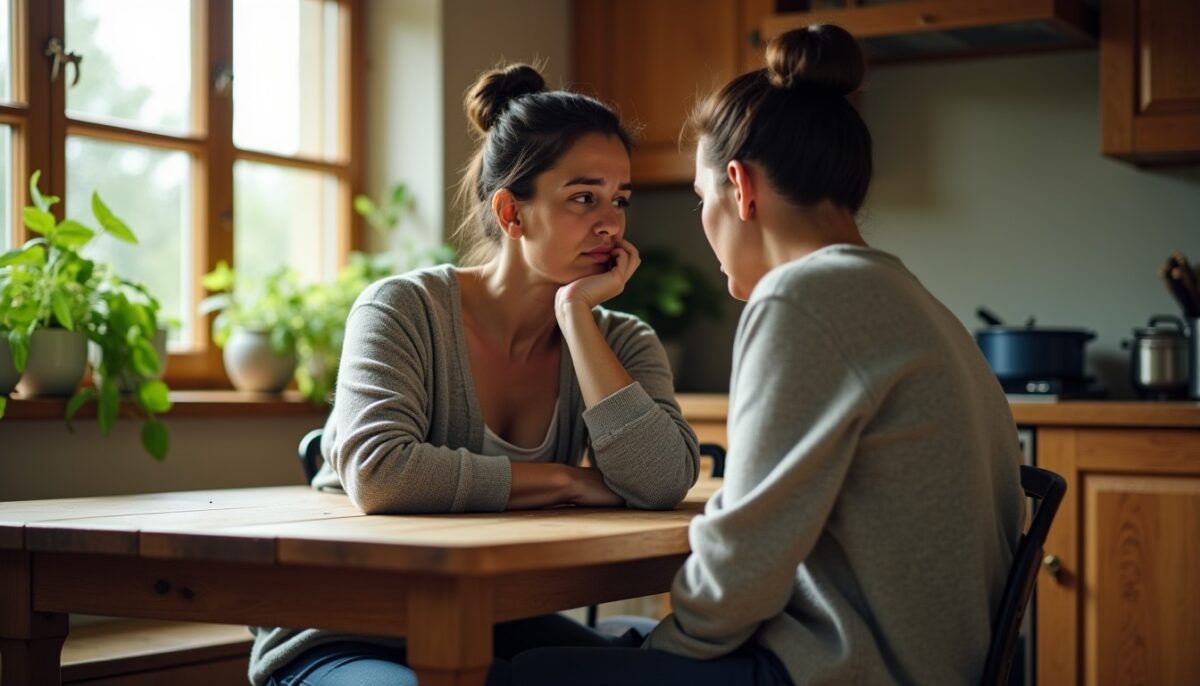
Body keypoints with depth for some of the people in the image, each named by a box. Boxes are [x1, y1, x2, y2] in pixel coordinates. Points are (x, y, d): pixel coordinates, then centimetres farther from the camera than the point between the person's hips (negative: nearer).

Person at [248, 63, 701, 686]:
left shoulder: (621, 342, 0)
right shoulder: (405, 309, -12)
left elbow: (663, 482, -19)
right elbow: (378, 475, -30)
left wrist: (577, 314, -18)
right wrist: (567, 481, -21)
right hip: (347, 632, -4)